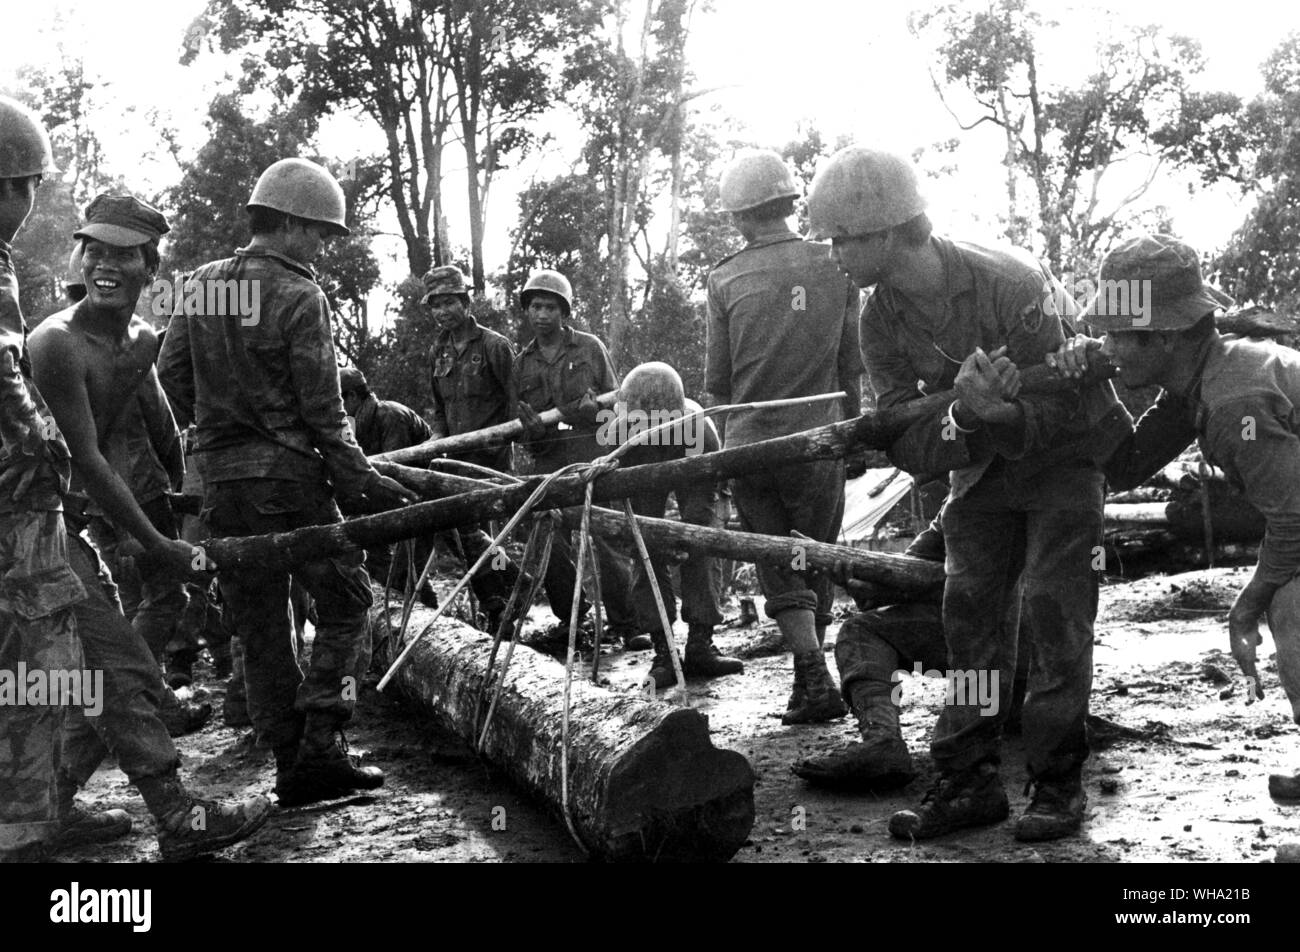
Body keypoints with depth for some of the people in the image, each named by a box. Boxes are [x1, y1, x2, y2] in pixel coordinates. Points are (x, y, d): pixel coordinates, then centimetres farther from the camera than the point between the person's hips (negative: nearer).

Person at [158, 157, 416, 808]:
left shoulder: (199, 286, 8)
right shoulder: (299, 297, -10)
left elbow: (171, 375, 11)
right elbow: (322, 412, -12)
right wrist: (363, 481, -6)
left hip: (219, 479, 6)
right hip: (288, 474, -6)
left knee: (258, 622, 10)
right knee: (345, 598, 7)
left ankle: (291, 762, 14)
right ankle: (320, 745, -2)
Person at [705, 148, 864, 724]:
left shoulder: (725, 279, -5)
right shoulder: (835, 268, -1)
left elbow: (716, 382, 0)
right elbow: (851, 368, 4)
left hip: (750, 446, -1)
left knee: (780, 575, 7)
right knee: (815, 566, 15)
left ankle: (818, 684, -7)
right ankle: (808, 682, 23)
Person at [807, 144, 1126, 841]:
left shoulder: (1012, 286, -30)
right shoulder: (880, 321, -14)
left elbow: (1062, 412, -27)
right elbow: (903, 443, -19)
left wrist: (1000, 418, -47)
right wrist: (962, 422, -40)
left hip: (1063, 451, -5)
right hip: (981, 464, 5)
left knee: (1054, 606, -10)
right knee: (969, 607, 0)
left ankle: (1059, 783, 1)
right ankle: (970, 780, 7)